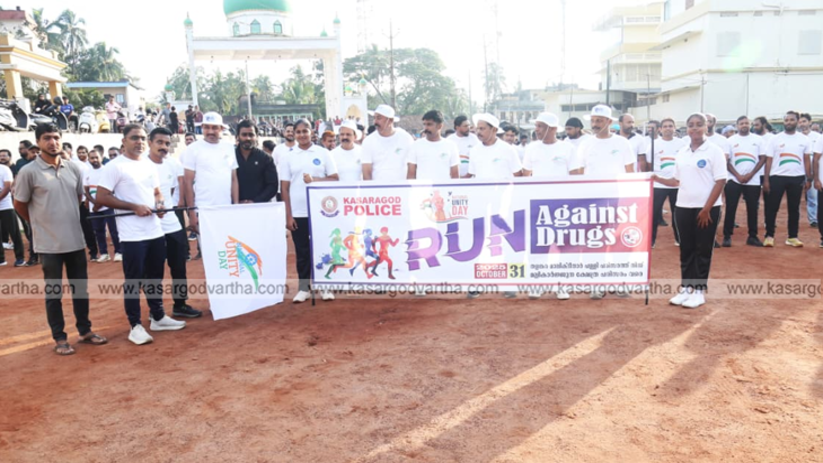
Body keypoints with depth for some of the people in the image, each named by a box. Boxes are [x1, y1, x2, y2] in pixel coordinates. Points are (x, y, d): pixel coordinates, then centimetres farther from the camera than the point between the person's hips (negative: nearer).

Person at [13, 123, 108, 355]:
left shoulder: (73, 168, 4)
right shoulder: (29, 172, -9)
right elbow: (19, 205, 0)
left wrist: (70, 221, 14)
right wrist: (42, 224, 6)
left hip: (76, 240, 4)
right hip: (49, 243, -4)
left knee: (81, 288, 12)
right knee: (53, 292, 6)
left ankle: (85, 330, 25)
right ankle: (59, 338, 17)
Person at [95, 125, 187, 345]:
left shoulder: (149, 165, 12)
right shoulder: (115, 167, -9)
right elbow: (101, 197, -13)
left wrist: (160, 204, -1)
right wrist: (134, 207, -17)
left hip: (155, 231, 7)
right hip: (132, 235, -7)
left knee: (155, 277, 16)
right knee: (133, 280, 1)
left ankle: (158, 317, 28)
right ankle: (135, 326, 10)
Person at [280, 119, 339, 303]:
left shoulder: (323, 153, 3)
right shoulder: (288, 157, 5)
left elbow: (335, 179, 1)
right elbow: (284, 188, 4)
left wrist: (314, 180, -15)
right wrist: (288, 215, -2)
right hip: (298, 213, 1)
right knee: (302, 252, 6)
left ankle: (325, 287, 16)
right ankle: (303, 288, 15)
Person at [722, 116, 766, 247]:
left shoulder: (757, 140, 5)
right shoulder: (731, 140, 3)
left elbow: (763, 159, 2)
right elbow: (726, 161, 0)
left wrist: (750, 175, -8)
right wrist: (738, 176, -9)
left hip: (753, 181, 1)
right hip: (734, 180, -1)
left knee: (752, 209, 6)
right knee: (730, 208, -2)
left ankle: (752, 236, 15)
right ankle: (727, 236, 4)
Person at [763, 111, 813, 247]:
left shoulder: (804, 139, 5)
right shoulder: (775, 139, 1)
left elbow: (806, 160, 9)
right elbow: (769, 160, 0)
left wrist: (808, 178, 2)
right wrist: (766, 180, -4)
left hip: (797, 178, 2)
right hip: (777, 177, -1)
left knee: (794, 208, 8)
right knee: (772, 208, 0)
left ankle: (792, 237, 16)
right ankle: (769, 235, 10)